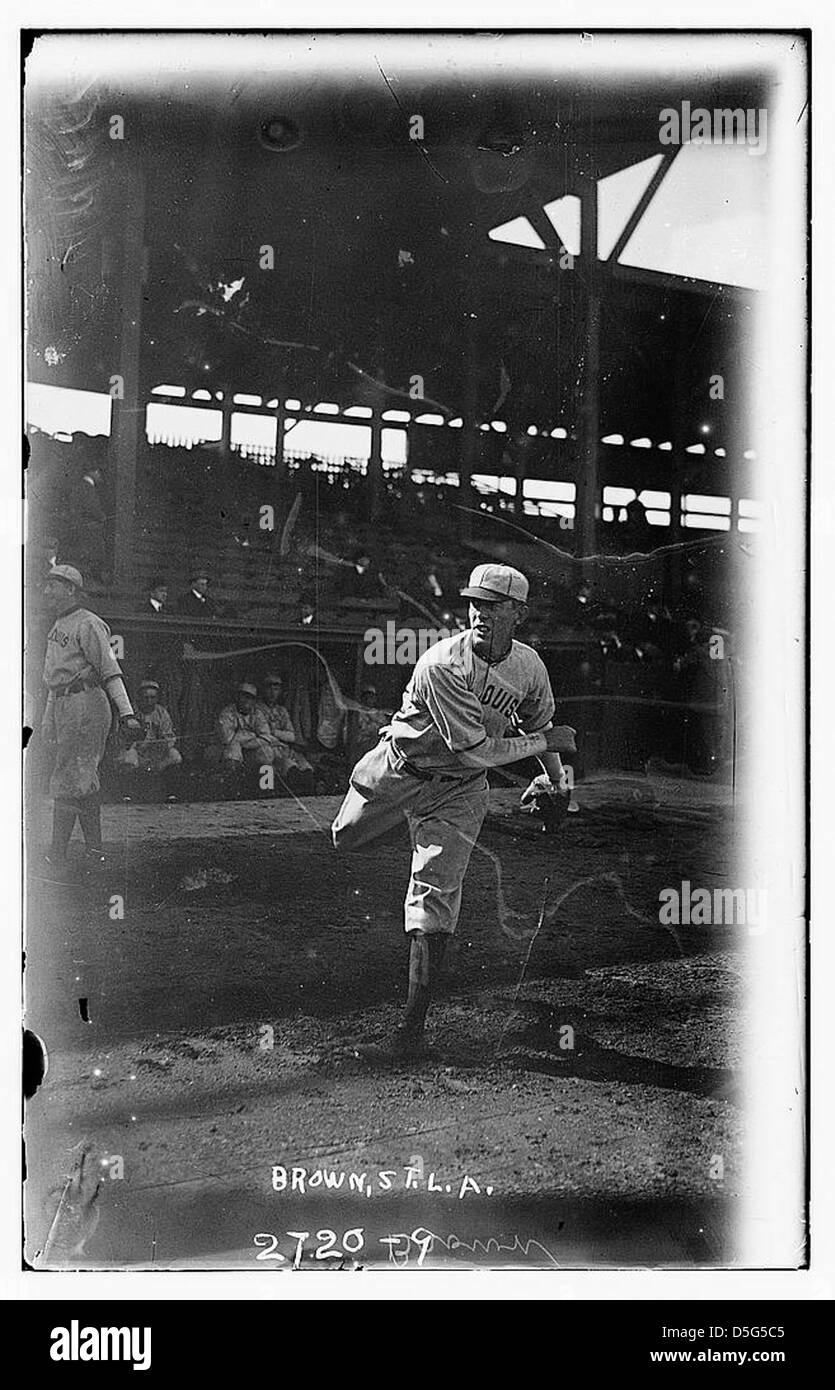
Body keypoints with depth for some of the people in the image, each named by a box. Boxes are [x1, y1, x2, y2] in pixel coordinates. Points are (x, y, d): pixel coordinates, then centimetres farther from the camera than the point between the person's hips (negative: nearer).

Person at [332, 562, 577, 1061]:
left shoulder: (530, 666, -12)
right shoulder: (442, 666, -29)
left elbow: (539, 724, 11)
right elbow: (477, 752, -29)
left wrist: (557, 775, 6)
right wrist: (545, 742, -21)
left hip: (459, 792, 1)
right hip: (398, 771, -1)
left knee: (435, 897, -10)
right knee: (346, 838, 20)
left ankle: (414, 1032, -7)